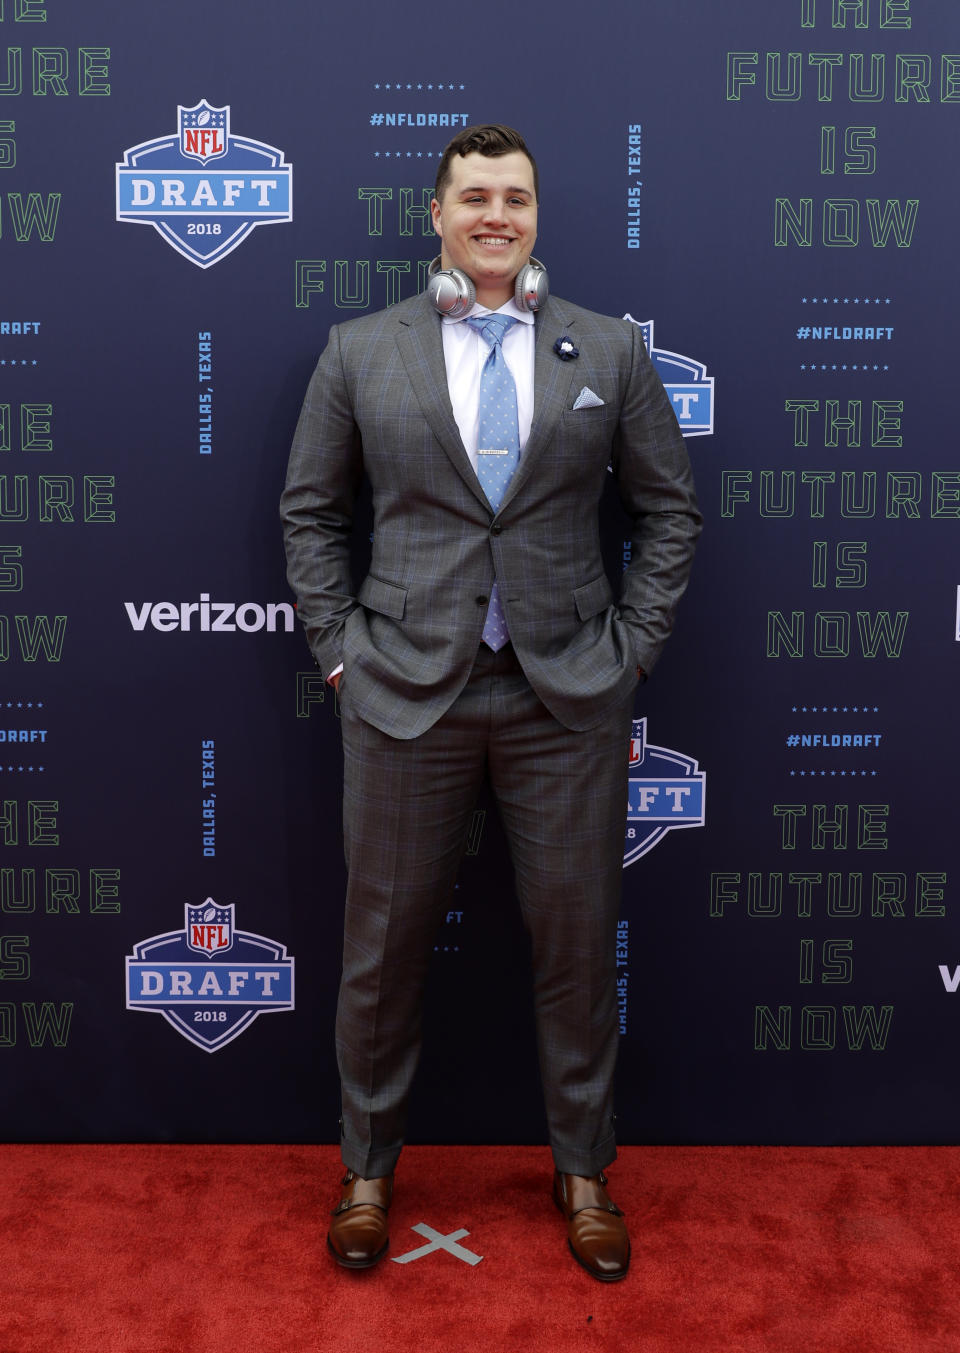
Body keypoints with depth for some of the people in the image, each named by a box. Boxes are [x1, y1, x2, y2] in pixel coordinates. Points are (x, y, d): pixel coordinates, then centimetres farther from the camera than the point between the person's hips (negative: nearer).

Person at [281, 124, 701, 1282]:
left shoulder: (611, 351, 6)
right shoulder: (359, 352, 5)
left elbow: (669, 510, 9)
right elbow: (310, 512, 9)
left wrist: (632, 650, 2)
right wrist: (339, 649, 1)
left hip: (569, 696, 1)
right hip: (407, 693, 0)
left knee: (577, 942, 10)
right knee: (385, 943, 9)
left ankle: (583, 1169, 32)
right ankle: (367, 1166, 32)